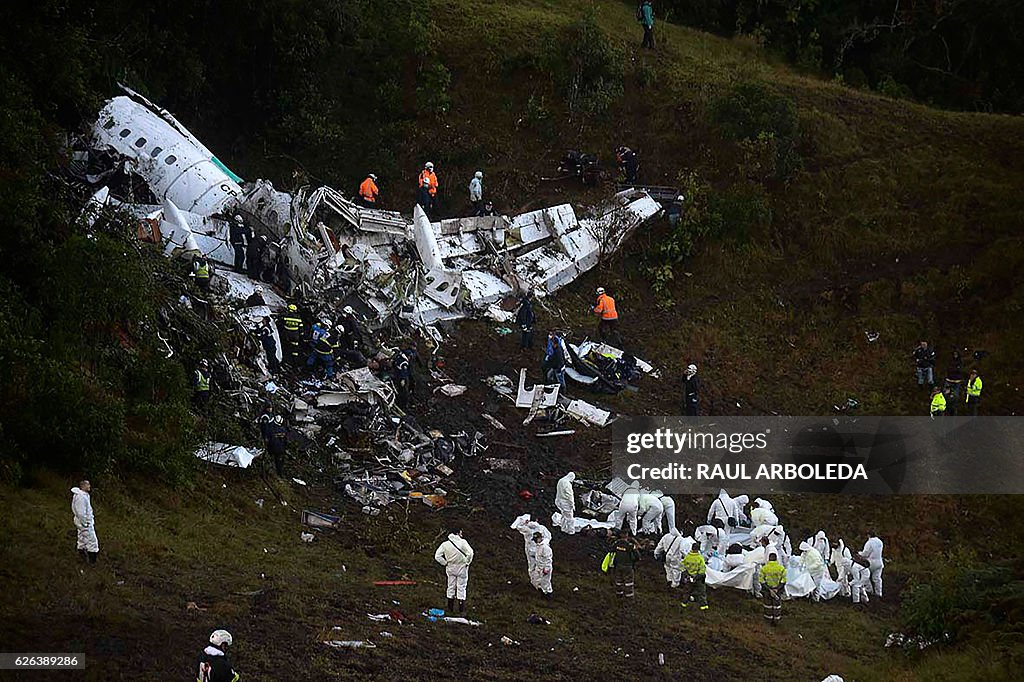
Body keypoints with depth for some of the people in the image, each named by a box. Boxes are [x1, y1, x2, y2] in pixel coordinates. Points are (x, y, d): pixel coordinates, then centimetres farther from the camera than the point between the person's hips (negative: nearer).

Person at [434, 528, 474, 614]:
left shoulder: (445, 544, -3)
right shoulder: (462, 542, -15)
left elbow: (437, 556, -6)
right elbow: (470, 553, -26)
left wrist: (445, 563, 2)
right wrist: (467, 562, -11)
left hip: (450, 568, 3)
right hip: (461, 568, -3)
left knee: (451, 588, 15)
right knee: (461, 588, 6)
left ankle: (450, 608, 18)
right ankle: (461, 609, 8)